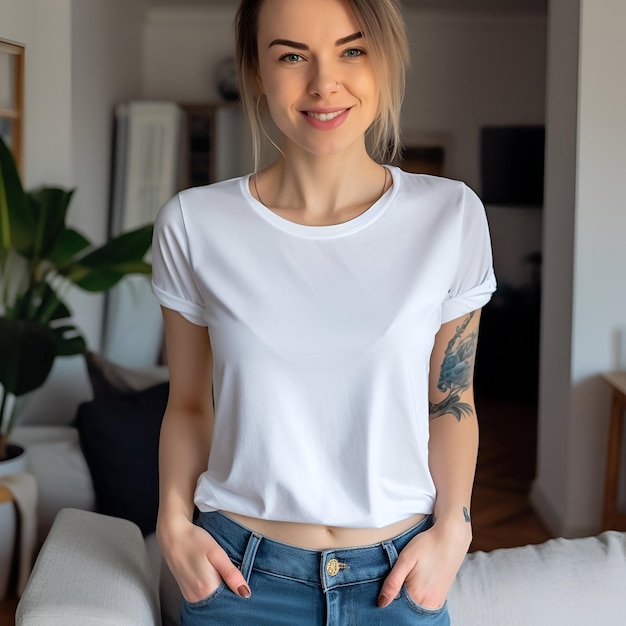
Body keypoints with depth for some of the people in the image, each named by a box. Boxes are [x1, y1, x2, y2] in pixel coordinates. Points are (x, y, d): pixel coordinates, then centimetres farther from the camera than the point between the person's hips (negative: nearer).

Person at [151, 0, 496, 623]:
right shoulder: (193, 224, -7)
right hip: (240, 573, 0)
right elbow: (188, 403, 4)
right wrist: (174, 522, -8)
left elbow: (452, 402, 3)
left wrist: (452, 529, -7)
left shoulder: (451, 216, -6)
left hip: (398, 573, 1)